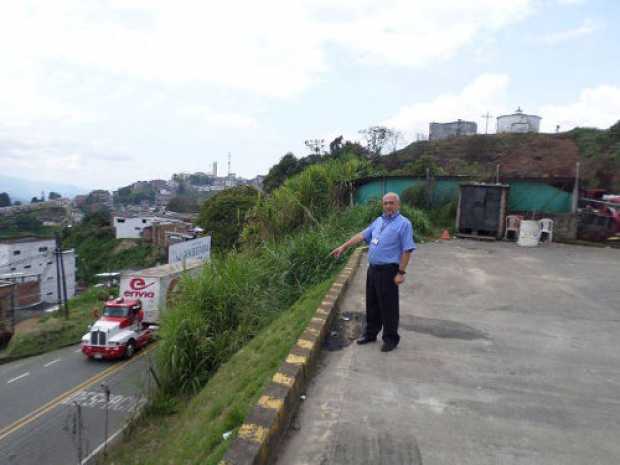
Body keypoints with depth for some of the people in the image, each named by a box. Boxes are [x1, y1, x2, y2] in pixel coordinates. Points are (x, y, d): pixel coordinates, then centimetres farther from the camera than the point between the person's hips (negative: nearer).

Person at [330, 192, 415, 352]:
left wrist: (401, 272, -17)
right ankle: (371, 333, 31)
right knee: (372, 304, 16)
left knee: (388, 306, 3)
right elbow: (361, 235, 14)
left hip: (388, 271, -7)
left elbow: (407, 250, -14)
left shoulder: (404, 223, -10)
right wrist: (343, 247, 9)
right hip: (372, 269, 7)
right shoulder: (378, 221, 12)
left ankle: (391, 338, 18)